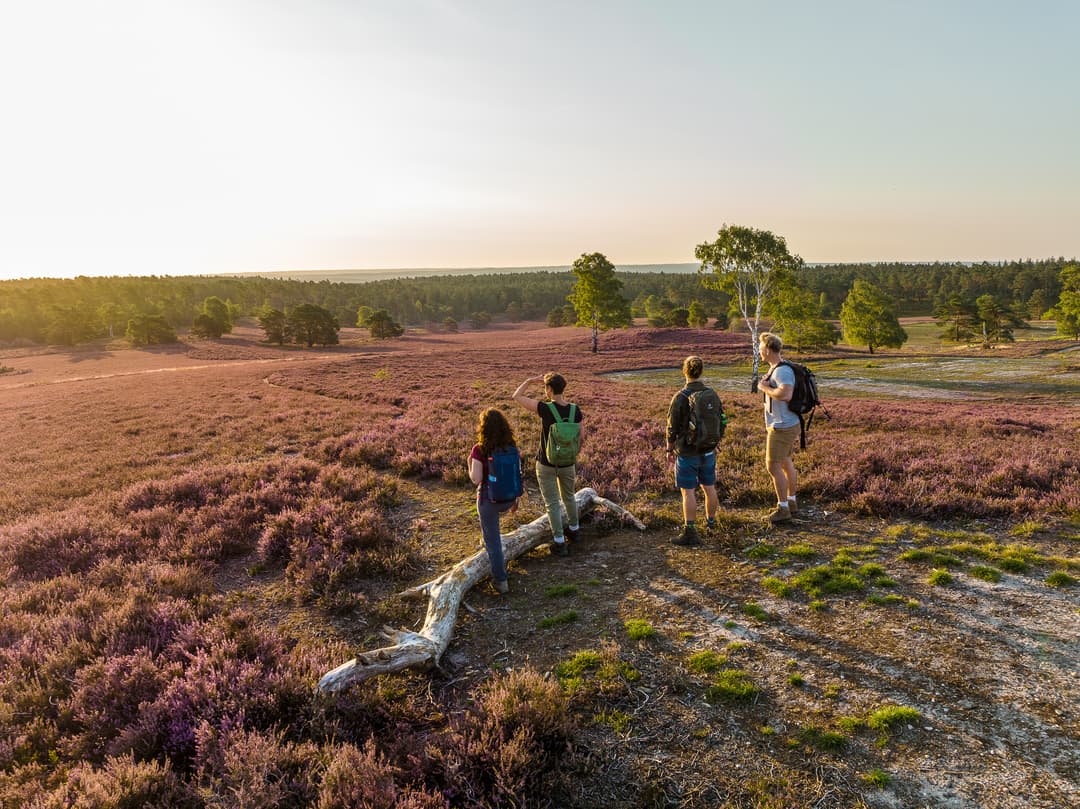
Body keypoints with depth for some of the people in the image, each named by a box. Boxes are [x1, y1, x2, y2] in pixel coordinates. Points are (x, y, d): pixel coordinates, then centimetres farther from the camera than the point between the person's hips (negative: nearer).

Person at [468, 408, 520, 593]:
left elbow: (476, 479, -19)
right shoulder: (511, 446, -4)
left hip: (489, 499, -5)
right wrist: (516, 498, 15)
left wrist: (469, 464, 0)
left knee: (492, 540, 9)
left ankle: (501, 581, 15)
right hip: (508, 498, 5)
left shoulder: (480, 450, -18)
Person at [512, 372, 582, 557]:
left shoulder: (545, 409, -24)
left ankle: (560, 543, 13)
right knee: (568, 496, 28)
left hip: (546, 464, -4)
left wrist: (530, 380, -1)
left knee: (552, 503, 9)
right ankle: (573, 529, 47)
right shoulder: (575, 410, -13)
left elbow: (516, 397, -13)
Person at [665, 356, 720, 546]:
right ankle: (711, 520, 38)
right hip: (708, 451, 5)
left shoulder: (680, 398, -17)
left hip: (687, 452, -5)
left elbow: (672, 428, -12)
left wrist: (670, 449, 3)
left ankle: (690, 532, -2)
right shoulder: (712, 394, -1)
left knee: (688, 492, -1)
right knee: (709, 487, 19)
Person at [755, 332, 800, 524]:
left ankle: (783, 508, 3)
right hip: (785, 424, 11)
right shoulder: (775, 368, 11)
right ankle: (791, 502, 30)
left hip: (782, 427, -11)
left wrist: (765, 388, -24)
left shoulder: (782, 371, -21)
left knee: (773, 466, -5)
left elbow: (786, 394, -36)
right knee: (786, 463, 18)